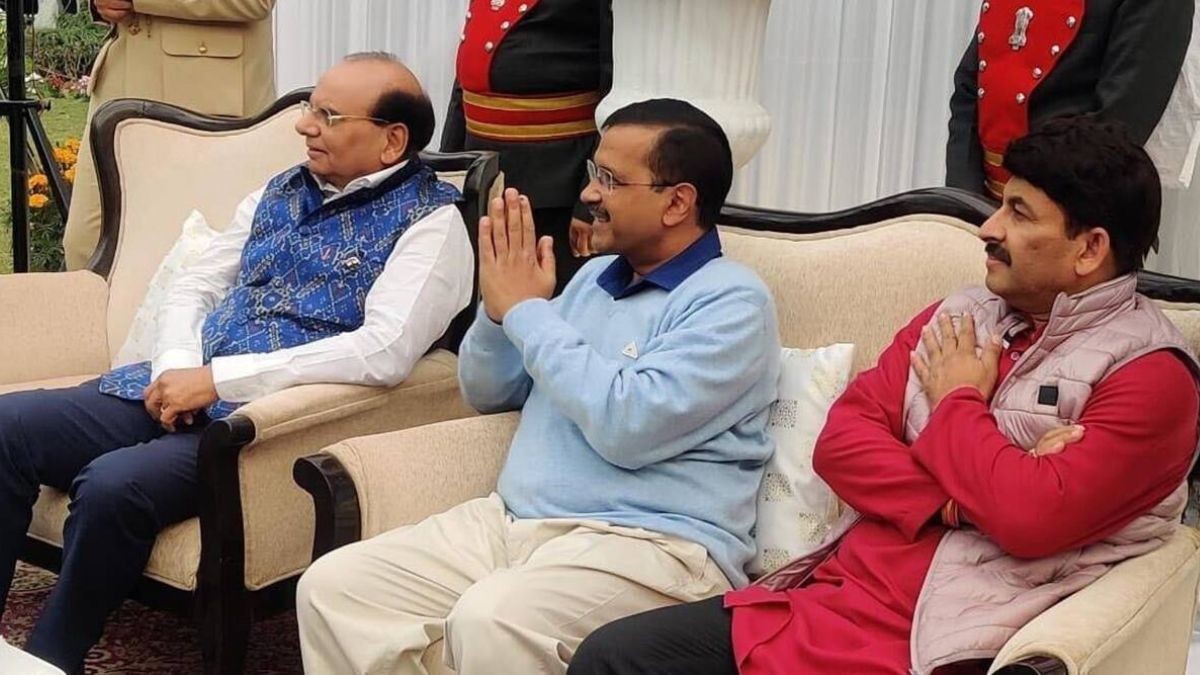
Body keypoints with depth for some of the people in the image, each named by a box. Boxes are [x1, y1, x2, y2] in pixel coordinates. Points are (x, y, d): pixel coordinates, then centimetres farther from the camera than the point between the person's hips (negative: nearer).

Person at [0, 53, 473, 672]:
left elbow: (386, 351, -22)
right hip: (181, 392, 8)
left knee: (113, 485, -31)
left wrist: (216, 379, -20)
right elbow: (192, 288, 19)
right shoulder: (281, 192, 17)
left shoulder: (429, 220, -6)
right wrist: (177, 367, -5)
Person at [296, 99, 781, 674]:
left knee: (489, 621, -35)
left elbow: (628, 427, -22)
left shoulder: (731, 303, -8)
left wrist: (528, 311, -11)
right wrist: (499, 307, 1)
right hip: (510, 521, 8)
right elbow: (486, 393, 22)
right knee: (333, 586, -8)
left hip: (649, 545, -8)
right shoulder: (596, 275, 17)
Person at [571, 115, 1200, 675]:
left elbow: (1033, 517, -21)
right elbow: (840, 442, 6)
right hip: (834, 595, 7)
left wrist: (957, 403, -4)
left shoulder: (1149, 373, -6)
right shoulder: (958, 317, 14)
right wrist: (952, 503, -11)